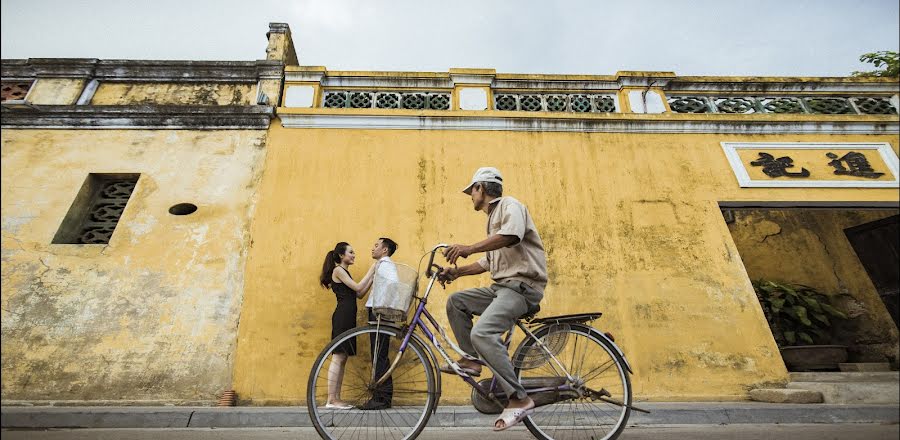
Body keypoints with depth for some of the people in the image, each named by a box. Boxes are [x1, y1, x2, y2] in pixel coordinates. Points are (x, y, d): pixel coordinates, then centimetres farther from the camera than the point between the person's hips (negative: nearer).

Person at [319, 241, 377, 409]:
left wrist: (373, 278, 8)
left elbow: (359, 294, 15)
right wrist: (372, 270, -8)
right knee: (338, 357, -7)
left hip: (347, 317, 10)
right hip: (342, 316, -10)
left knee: (342, 358, 9)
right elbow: (358, 288, -14)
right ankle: (331, 400, -1)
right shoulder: (338, 270, -5)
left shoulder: (344, 272, 22)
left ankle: (336, 399, 14)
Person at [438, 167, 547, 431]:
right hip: (502, 286, 10)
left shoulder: (510, 205, -4)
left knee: (482, 333, -26)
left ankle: (519, 400, -14)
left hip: (522, 286, -10)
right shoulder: (493, 218, 25)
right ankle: (471, 360, 11)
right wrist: (457, 272, 17)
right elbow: (489, 263, 26)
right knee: (456, 301, 7)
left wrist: (469, 248, -36)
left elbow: (512, 235, -28)